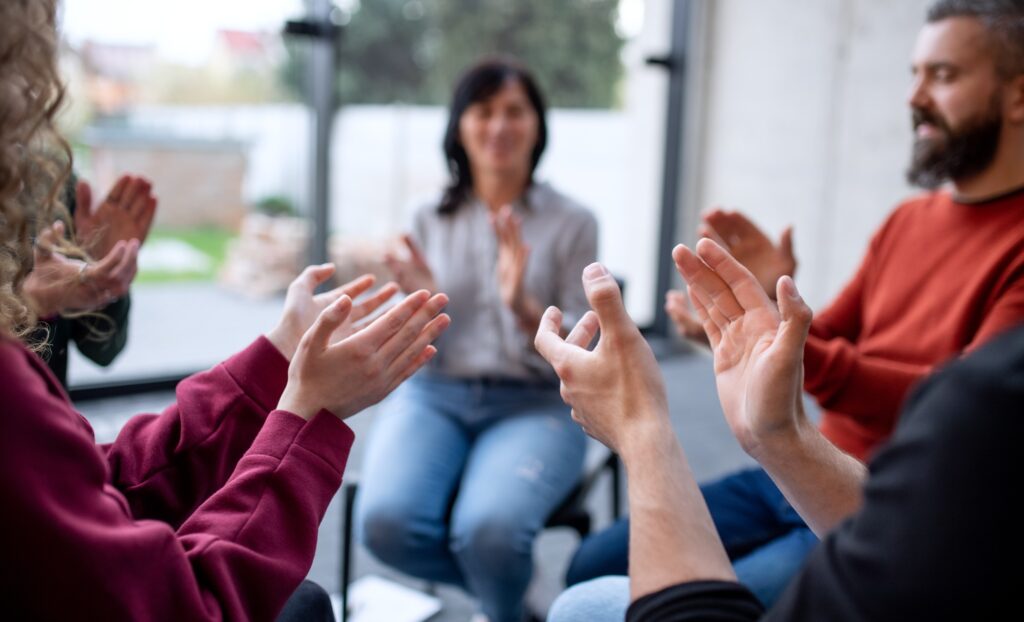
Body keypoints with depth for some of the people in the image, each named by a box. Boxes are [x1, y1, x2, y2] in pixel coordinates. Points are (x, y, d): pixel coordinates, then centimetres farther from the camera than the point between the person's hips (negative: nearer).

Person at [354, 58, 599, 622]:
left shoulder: (572, 223, 1)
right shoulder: (431, 220, 7)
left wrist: (522, 305, -21)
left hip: (535, 405, -2)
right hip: (435, 397, 3)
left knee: (489, 529, -33)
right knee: (384, 522, -27)